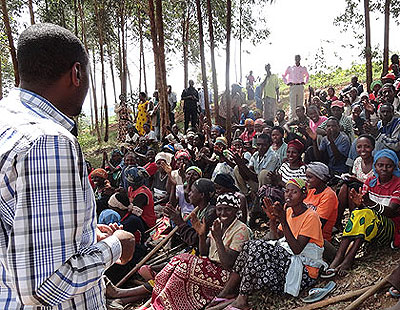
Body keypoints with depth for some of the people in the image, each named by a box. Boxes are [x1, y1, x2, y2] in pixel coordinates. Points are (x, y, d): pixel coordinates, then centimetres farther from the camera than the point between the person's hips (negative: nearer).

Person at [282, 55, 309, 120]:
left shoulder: (303, 68, 12)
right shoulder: (290, 68, 8)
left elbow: (307, 75, 30)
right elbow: (284, 75, 19)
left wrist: (305, 82, 15)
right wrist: (287, 82, 6)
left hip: (301, 87, 2)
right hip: (293, 87, -2)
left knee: (300, 104, 1)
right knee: (292, 104, -8)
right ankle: (291, 119, -8)